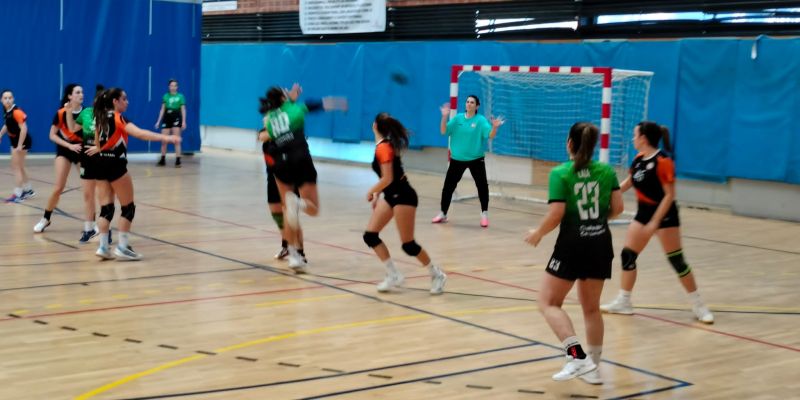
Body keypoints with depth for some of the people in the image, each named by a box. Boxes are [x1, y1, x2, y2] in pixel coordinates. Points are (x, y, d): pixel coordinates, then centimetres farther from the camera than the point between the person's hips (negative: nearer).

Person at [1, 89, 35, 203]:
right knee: (19, 168, 17)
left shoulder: (16, 112, -24)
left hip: (22, 142, -9)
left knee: (16, 167, -6)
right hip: (15, 142, 9)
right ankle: (28, 190, 29)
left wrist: (20, 145, -27)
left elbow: (24, 128, -28)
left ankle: (17, 195, -2)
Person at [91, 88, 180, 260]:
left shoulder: (101, 118, 10)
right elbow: (139, 133, -30)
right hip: (115, 165, -8)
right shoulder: (118, 118, -13)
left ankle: (103, 247, 5)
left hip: (101, 165, 8)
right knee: (128, 207, 2)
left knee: (106, 208, 9)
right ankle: (122, 248, 1)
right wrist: (165, 138, -37)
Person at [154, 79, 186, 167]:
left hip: (176, 118, -3)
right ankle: (163, 160, 16)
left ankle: (178, 161, -4)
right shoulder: (165, 96, 9)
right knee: (164, 141, 4)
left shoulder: (180, 96, 1)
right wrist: (158, 121, 6)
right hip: (166, 118, 3)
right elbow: (162, 109, 11)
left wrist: (184, 121, -10)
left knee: (176, 140, -6)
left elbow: (183, 110, -1)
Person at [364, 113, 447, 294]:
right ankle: (393, 275, 6)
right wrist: (377, 195, 17)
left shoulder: (383, 147, -19)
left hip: (403, 197, -10)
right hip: (391, 196, 10)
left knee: (408, 245, -6)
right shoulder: (384, 145, 8)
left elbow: (387, 179, -24)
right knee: (370, 235, 2)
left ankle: (437, 274, 11)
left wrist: (371, 191, -8)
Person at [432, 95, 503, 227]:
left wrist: (495, 127, -40)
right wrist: (445, 117, -19)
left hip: (476, 159, -2)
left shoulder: (481, 120, -8)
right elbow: (443, 131, -5)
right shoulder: (458, 118, 0)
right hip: (457, 159, 2)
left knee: (482, 186, -6)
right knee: (448, 186, 6)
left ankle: (484, 214, 5)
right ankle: (443, 214, 19)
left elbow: (491, 135, -19)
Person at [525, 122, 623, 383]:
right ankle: (592, 367, 21)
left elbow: (556, 214, -16)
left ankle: (577, 356, -12)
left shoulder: (560, 173, -10)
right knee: (591, 307, 17)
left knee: (549, 303, 5)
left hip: (572, 244, -5)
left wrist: (538, 233, 0)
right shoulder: (606, 171, 3)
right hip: (600, 244, 5)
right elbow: (617, 207, 1)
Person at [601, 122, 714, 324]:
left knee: (676, 260, -5)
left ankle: (698, 305, 6)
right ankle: (623, 302, 15)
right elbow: (628, 182, 18)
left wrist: (654, 223, -23)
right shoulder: (639, 159, 3)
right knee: (627, 254, 4)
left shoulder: (662, 161, -20)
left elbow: (669, 195, -20)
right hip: (643, 212, 8)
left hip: (664, 214, -8)